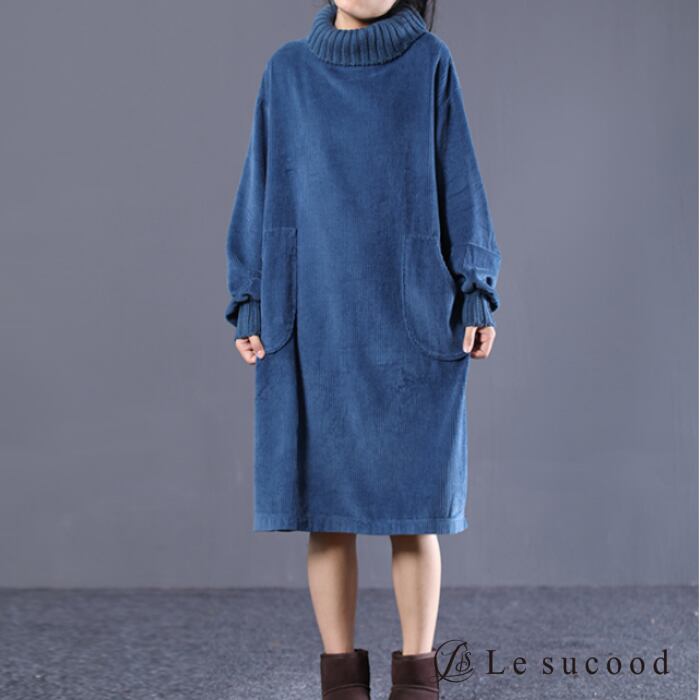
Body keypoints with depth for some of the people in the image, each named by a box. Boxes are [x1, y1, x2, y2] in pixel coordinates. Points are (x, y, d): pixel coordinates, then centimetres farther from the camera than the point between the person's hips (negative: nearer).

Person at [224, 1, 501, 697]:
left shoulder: (430, 62, 5)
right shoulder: (287, 71, 8)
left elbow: (458, 182, 4)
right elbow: (262, 189, 9)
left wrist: (477, 297, -3)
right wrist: (250, 307, 3)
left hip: (411, 317, -1)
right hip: (317, 319, 1)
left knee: (413, 495, 0)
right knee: (328, 495, 2)